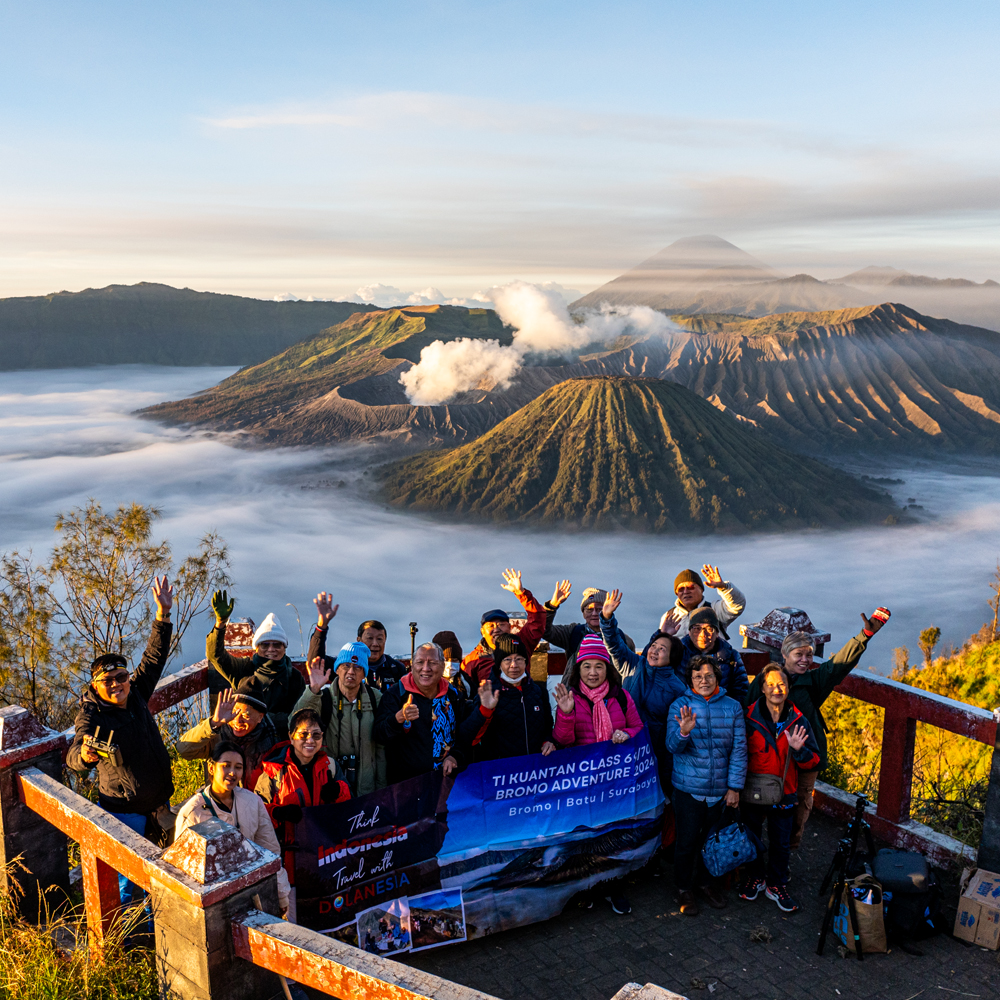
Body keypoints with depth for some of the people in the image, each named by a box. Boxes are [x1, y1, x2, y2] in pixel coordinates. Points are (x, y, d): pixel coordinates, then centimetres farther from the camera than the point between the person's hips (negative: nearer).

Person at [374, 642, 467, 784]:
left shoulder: (453, 695, 11)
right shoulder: (396, 693, 1)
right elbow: (379, 736, -10)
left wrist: (455, 756, 2)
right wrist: (399, 718, -28)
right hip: (404, 781, -3)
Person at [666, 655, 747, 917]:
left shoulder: (732, 707, -1)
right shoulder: (680, 705, -6)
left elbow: (739, 748, 1)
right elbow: (673, 746, -13)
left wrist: (735, 786, -2)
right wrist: (684, 731, -35)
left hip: (719, 789, 2)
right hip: (688, 788, -2)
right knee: (687, 840, 5)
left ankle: (706, 881, 37)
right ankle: (684, 888, 25)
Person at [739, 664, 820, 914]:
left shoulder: (798, 721, -6)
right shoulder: (749, 718, -11)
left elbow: (813, 762, -3)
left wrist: (799, 750, -22)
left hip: (783, 796, 1)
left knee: (781, 843, 15)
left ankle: (776, 885, 36)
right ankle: (755, 877, 41)